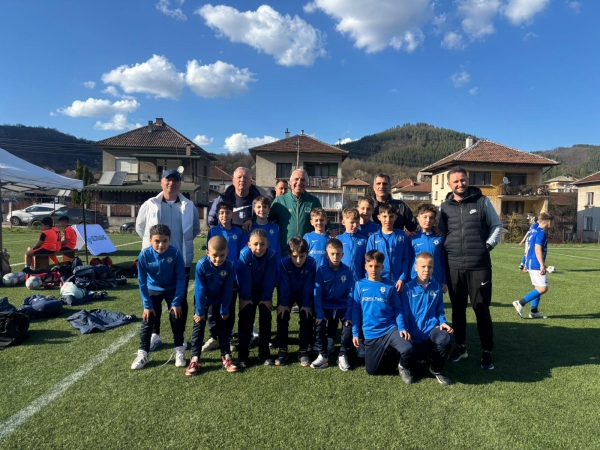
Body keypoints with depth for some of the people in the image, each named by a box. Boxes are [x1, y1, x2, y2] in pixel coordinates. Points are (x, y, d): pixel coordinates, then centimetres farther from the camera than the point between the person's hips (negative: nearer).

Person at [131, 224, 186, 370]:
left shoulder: (175, 253, -29)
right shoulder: (144, 254, -26)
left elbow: (181, 278, -18)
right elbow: (142, 281, -15)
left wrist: (177, 302, -17)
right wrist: (147, 304, -13)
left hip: (172, 289, -1)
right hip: (153, 290, 1)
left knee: (177, 319, 0)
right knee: (147, 321, 2)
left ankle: (179, 352, 16)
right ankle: (142, 354, 16)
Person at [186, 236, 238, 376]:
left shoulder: (230, 266, -29)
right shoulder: (201, 265, -33)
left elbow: (228, 290, -18)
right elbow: (200, 290, -24)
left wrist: (224, 310, -11)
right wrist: (200, 311, -16)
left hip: (220, 299, 1)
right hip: (203, 299, -1)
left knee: (223, 327, 6)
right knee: (198, 327, 0)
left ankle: (226, 357, 16)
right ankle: (194, 359, 7)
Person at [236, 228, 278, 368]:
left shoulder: (271, 255, -24)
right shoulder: (245, 254, -27)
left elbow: (270, 278, -18)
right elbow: (244, 277, -23)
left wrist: (266, 297, -17)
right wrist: (245, 297, -20)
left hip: (264, 291, 1)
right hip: (248, 291, -1)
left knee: (265, 321, 1)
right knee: (245, 320, -6)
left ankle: (264, 353, 12)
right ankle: (242, 354, 3)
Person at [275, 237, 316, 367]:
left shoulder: (312, 263, -27)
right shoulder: (284, 263, -28)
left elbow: (309, 286, -21)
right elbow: (284, 285, -23)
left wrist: (307, 304, -20)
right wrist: (283, 303, -23)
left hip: (304, 296, 0)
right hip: (287, 295, 0)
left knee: (306, 320, -10)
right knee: (282, 319, -9)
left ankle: (303, 351, 2)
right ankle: (282, 350, 3)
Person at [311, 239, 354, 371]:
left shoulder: (347, 271, -7)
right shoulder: (321, 270, -9)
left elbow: (351, 294, -7)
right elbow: (317, 294, -10)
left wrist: (349, 314, -15)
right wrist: (319, 314, -19)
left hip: (343, 307, 0)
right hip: (326, 307, 0)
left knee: (349, 327, -19)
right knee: (320, 327, -21)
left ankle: (342, 355, 7)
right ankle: (323, 356, 2)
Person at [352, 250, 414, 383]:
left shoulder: (389, 285, -2)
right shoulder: (360, 285, 0)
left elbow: (397, 309, 2)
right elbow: (356, 310, 3)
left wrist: (402, 328, -13)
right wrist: (355, 333, 1)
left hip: (390, 329, -1)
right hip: (370, 333, 1)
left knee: (407, 348, -28)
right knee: (371, 371, 4)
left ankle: (403, 367, 8)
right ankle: (384, 353, 36)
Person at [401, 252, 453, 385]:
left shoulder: (437, 287, 3)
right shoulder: (408, 288, -6)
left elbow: (439, 311, 10)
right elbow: (404, 314, -4)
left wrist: (443, 322, -9)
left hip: (432, 329, 2)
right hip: (415, 334, -2)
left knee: (445, 339, -32)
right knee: (416, 368, -7)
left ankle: (436, 369, -2)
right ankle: (423, 353, 32)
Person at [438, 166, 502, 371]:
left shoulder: (482, 201, 2)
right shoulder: (445, 207, 7)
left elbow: (497, 226, 8)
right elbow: (440, 233, 16)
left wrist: (489, 244, -3)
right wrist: (446, 250, 1)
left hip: (479, 266, -2)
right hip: (454, 266, 2)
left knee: (481, 309, 3)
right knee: (458, 308, 12)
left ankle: (487, 352, 18)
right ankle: (460, 346, 28)